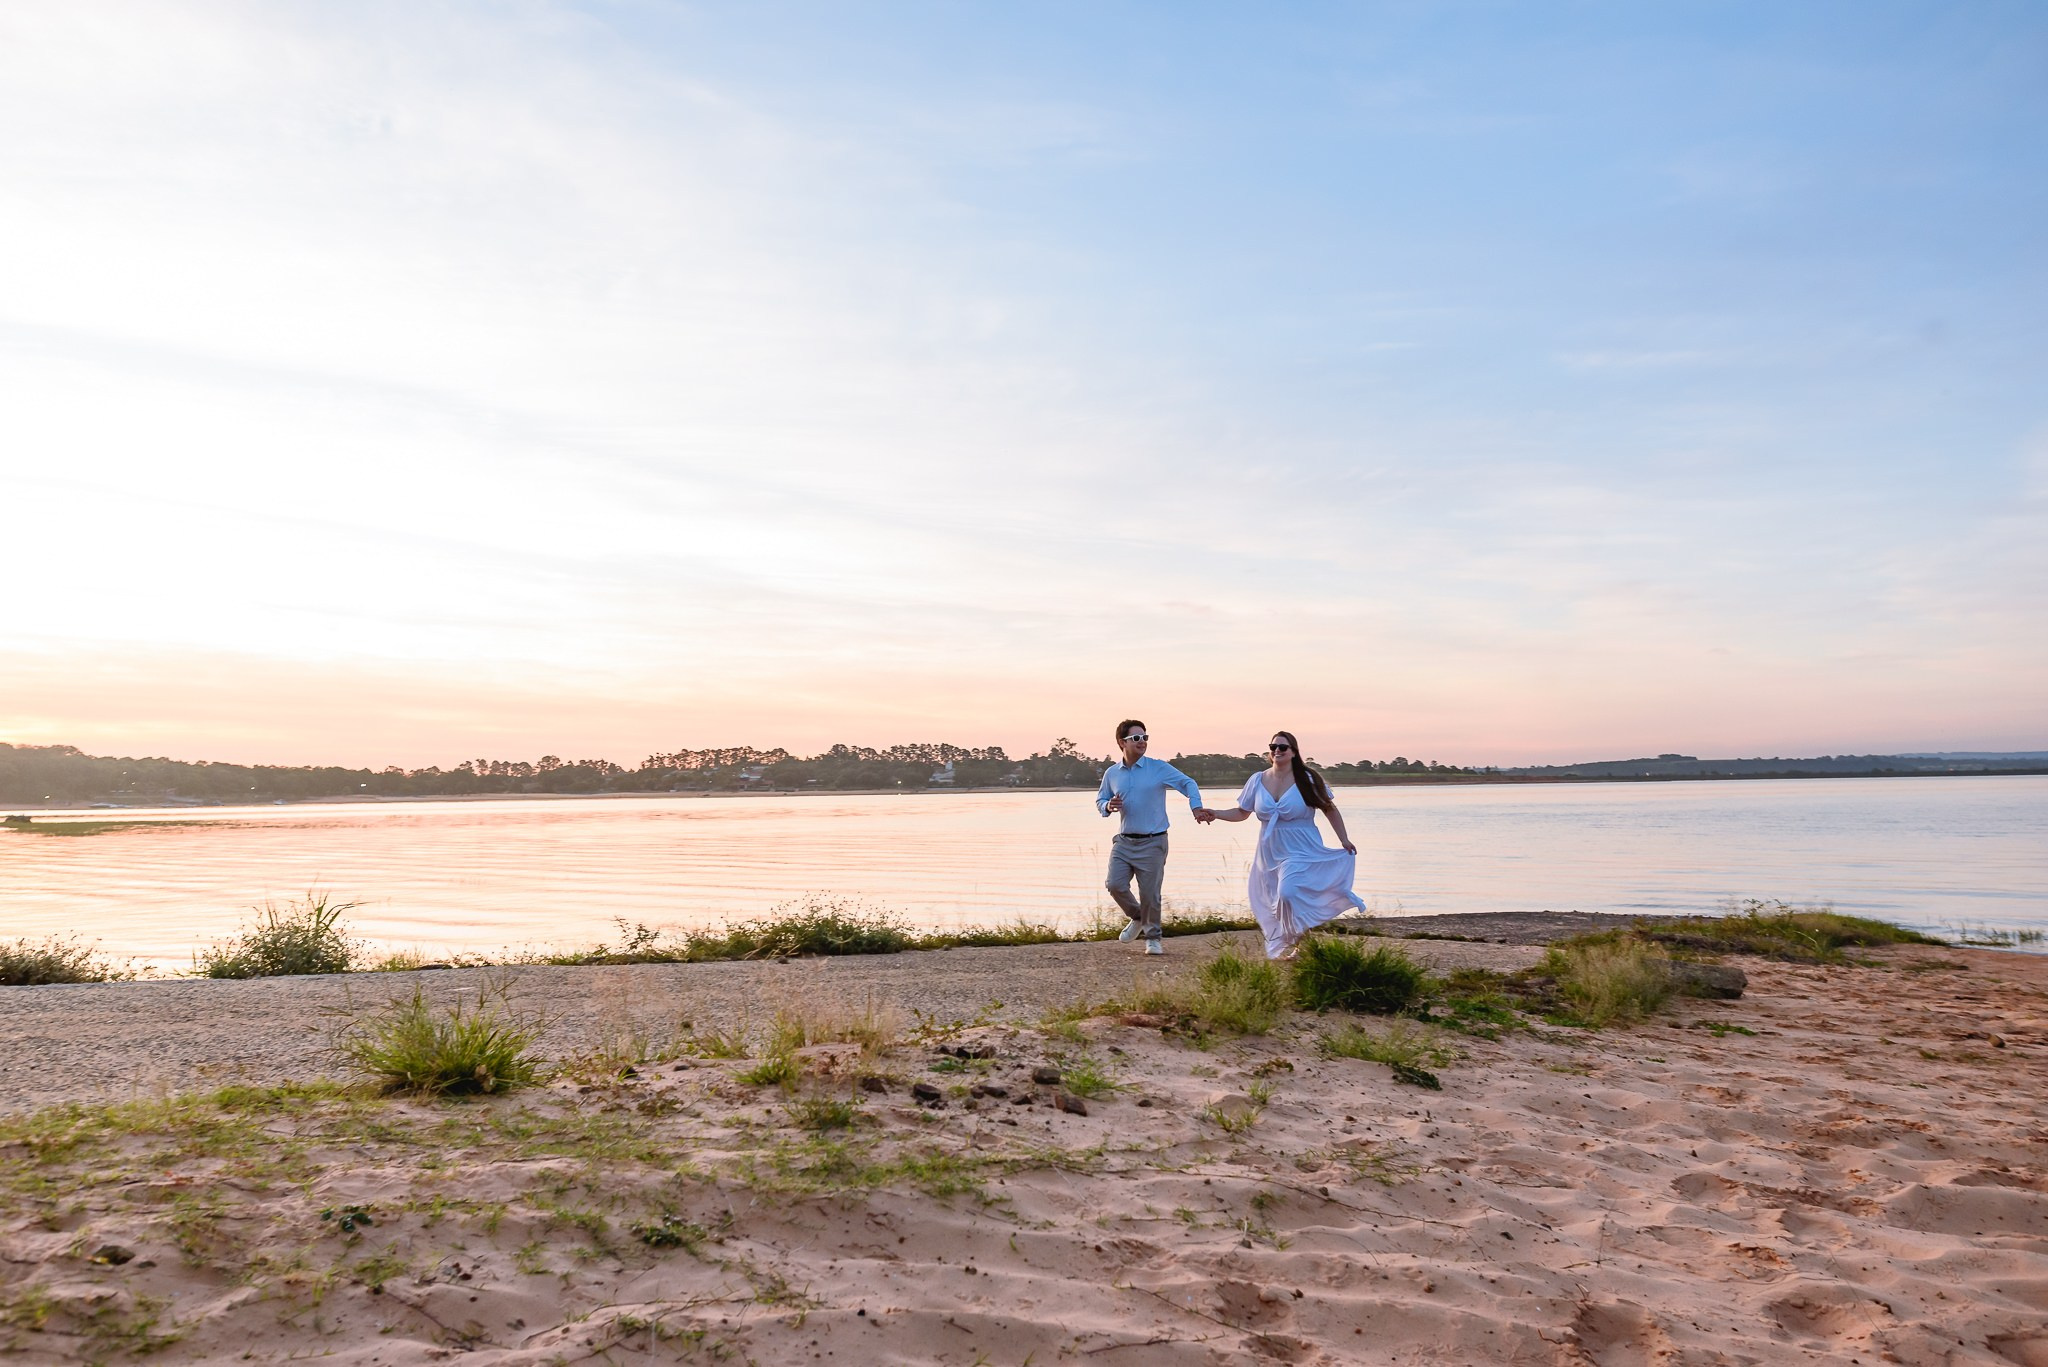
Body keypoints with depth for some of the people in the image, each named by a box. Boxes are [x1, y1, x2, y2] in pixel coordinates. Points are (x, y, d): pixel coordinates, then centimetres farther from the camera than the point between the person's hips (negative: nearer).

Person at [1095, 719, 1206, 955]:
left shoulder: (1159, 768, -4)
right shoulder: (1111, 773, 5)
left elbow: (1187, 783, 1)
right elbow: (1100, 799, 17)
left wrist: (1196, 806, -16)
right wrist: (1108, 807, -7)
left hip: (1152, 842, -3)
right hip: (1123, 841, 3)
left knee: (1149, 893, 0)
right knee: (1115, 885, -7)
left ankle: (1152, 937, 21)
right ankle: (1136, 917, 23)